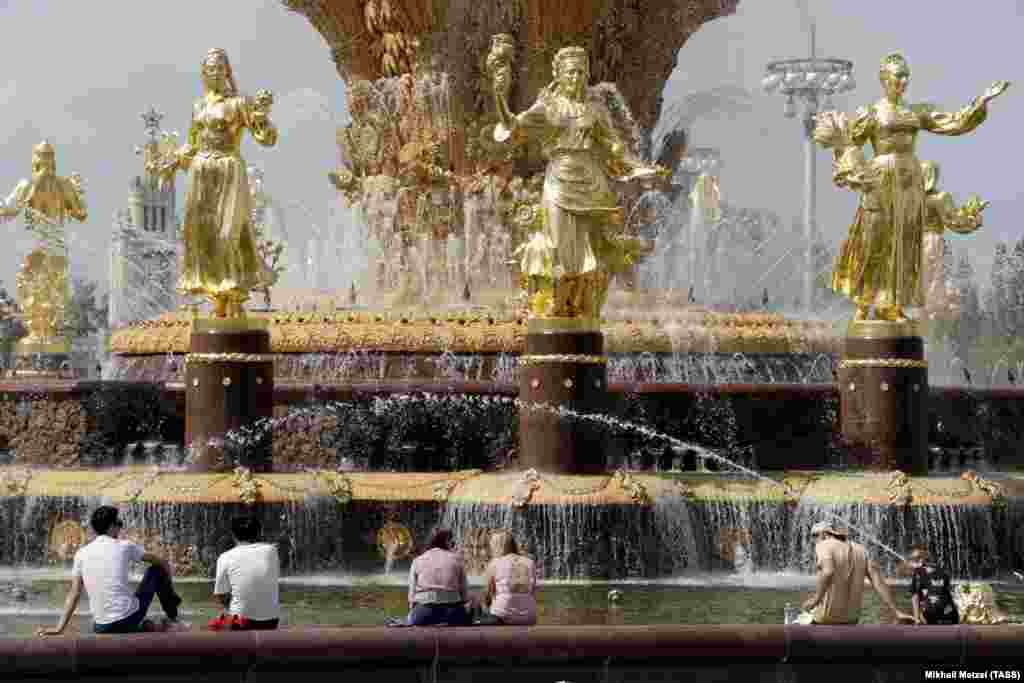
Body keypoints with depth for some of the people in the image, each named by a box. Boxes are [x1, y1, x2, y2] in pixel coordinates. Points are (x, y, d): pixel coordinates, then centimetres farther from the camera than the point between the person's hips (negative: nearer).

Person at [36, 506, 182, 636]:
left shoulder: (81, 554, 5)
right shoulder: (124, 546, -1)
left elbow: (74, 594, 3)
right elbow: (161, 562, 13)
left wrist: (59, 629, 6)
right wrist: (168, 582, 34)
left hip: (102, 629, 2)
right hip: (129, 618, -2)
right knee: (156, 570, 21)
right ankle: (172, 617, 35)